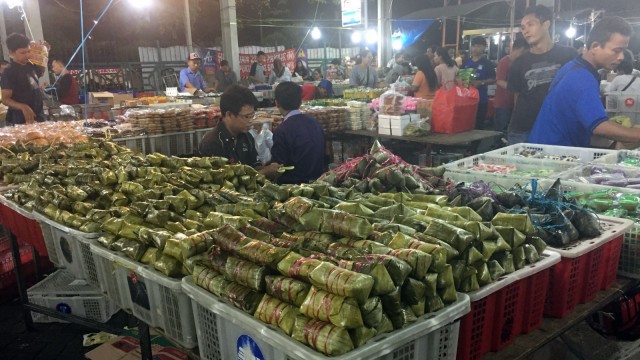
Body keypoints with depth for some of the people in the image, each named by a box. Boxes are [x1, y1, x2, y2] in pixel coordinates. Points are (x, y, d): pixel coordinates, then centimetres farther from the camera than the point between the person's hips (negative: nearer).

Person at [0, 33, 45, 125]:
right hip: (21, 121, -7)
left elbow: (41, 72, 29)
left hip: (38, 116, 7)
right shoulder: (9, 72, -15)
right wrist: (23, 107, -35)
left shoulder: (30, 66, 6)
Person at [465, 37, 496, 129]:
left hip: (481, 99, -4)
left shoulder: (487, 63, -1)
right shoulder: (467, 62, 11)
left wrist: (480, 82, -18)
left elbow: (493, 79, -3)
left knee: (479, 124, -1)